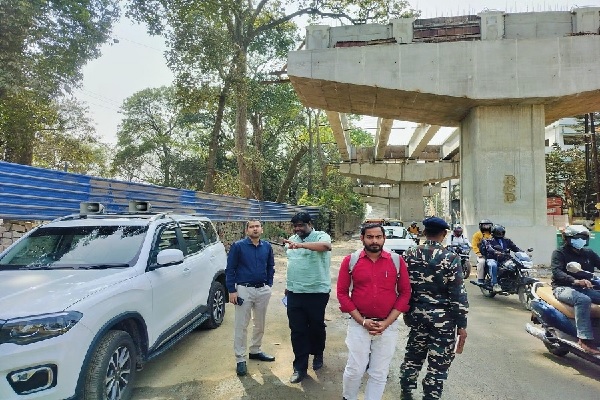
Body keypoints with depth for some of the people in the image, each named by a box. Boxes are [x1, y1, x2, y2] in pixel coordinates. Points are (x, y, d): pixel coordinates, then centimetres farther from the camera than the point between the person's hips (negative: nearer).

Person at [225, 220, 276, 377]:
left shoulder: (267, 246, 3)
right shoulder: (238, 246, -8)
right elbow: (230, 269, -7)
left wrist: (269, 285, 7)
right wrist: (232, 290, -11)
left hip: (263, 290, 5)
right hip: (244, 290, -4)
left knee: (260, 324, 16)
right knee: (241, 325, 1)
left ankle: (255, 351, 35)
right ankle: (240, 359, 11)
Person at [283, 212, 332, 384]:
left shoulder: (321, 236, -10)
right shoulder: (291, 240, 9)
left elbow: (326, 245, -35)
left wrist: (300, 245, -46)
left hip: (317, 292, -4)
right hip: (295, 293, 5)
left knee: (316, 327, 14)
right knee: (297, 331, 7)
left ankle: (318, 355, 39)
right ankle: (300, 367, 17)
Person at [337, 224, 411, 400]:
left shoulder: (397, 261, -2)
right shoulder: (350, 261, -4)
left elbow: (405, 293, 1)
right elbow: (342, 293, -2)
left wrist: (387, 322, -8)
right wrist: (362, 321, -9)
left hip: (388, 326, 1)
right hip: (358, 324, -1)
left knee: (379, 373, 12)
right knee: (355, 370, 7)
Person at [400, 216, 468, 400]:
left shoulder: (409, 254, -2)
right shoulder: (451, 259, -13)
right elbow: (458, 295, -13)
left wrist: (406, 311, 15)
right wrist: (462, 325, -6)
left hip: (417, 314, 5)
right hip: (443, 318, -4)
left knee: (413, 355, 20)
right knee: (438, 364, 9)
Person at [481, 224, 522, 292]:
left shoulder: (507, 241, 23)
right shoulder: (488, 241, 6)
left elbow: (515, 247, 13)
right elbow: (489, 248, -14)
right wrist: (496, 252, -35)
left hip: (505, 260, 5)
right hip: (492, 259, -5)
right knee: (493, 265, -38)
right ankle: (495, 284, -39)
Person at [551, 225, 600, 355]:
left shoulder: (589, 253, 18)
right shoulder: (559, 253, -1)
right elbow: (556, 272, -16)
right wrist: (575, 281, -32)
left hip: (585, 288, 6)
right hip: (563, 288, -6)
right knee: (583, 300, -35)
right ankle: (585, 339, -36)